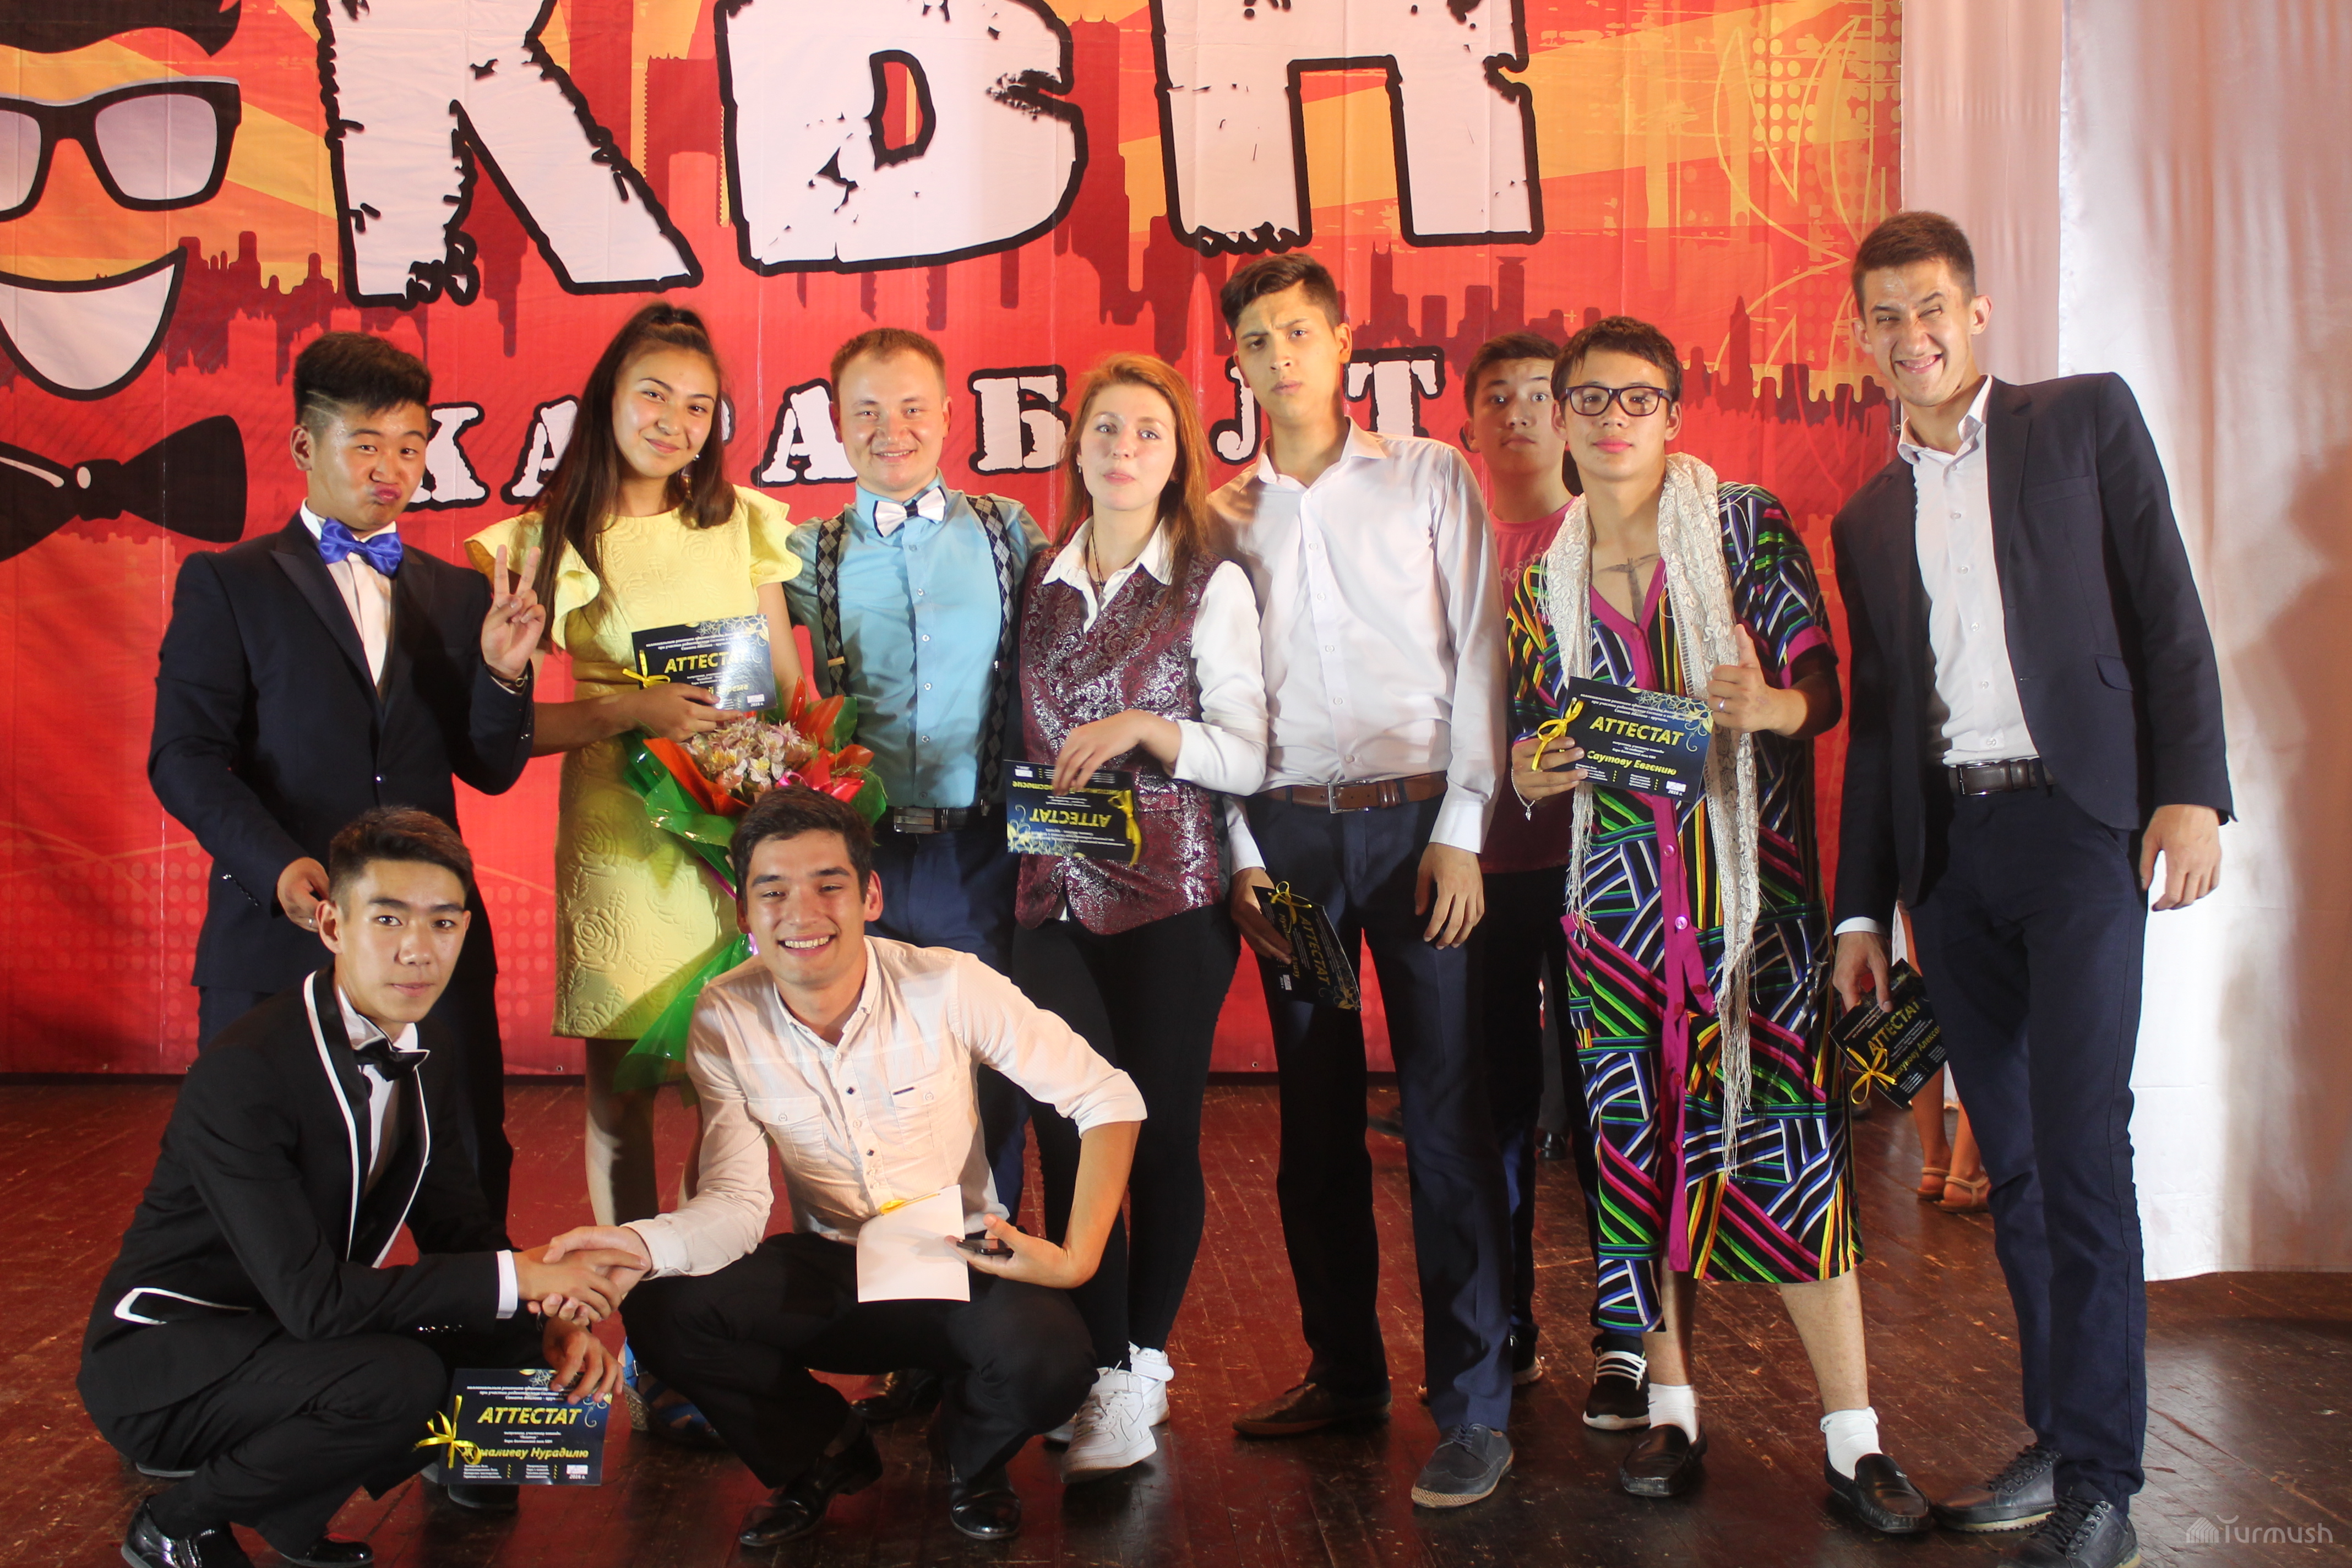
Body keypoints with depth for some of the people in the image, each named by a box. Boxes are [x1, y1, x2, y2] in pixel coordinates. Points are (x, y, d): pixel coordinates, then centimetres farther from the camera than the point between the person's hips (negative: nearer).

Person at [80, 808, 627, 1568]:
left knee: (522, 1347, -10)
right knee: (396, 1381, -31)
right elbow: (311, 1298, -30)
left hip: (296, 1331, 8)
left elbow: (459, 1225, 5)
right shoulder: (241, 1076, -27)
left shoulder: (428, 1048, -1)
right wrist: (514, 1278, -27)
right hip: (164, 1355, -8)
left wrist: (552, 1320, -14)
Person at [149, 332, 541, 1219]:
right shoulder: (226, 586, 5)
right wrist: (278, 865, -19)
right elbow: (185, 756, -4)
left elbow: (491, 770, 11)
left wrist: (501, 673, -9)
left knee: (469, 1183, 2)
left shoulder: (457, 595, 15)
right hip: (280, 936, -2)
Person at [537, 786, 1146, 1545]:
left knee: (1048, 1362, -33)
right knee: (662, 1311, -22)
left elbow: (1109, 1099, -13)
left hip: (966, 1261, -2)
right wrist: (642, 1244, -35)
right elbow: (737, 1202, -13)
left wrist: (1076, 1258, -23)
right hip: (831, 1270, 2)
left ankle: (972, 1458, 8)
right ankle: (824, 1452, 9)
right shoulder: (724, 1018, -11)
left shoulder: (948, 986, -19)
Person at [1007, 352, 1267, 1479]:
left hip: (1172, 893, -3)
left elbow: (1249, 757, -4)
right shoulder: (1039, 582, 11)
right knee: (1069, 1130, -3)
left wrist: (1146, 728, -16)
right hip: (1057, 893, 3)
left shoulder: (1212, 586, 0)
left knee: (1162, 1127, 1)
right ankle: (1110, 1383, 7)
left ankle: (1144, 1354, 18)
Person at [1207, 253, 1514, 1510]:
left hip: (1416, 819, -3)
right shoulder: (1225, 516, 12)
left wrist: (1459, 830, -9)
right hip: (1286, 831, 3)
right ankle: (1344, 1369, 21)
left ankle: (1473, 1408, 1)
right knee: (1315, 1117, 9)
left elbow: (1476, 653, 0)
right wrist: (1241, 853, 1)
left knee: (1446, 1116, -5)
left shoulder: (1429, 477, 6)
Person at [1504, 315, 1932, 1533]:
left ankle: (1854, 1440, -2)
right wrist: (1530, 770, -6)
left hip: (1749, 868, -3)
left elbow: (1822, 685, -2)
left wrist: (1777, 706, -24)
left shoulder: (1746, 523, 3)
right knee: (1639, 1127, 3)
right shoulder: (1543, 575, 12)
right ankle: (1672, 1405, 16)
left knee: (1781, 1126, -8)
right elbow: (1533, 728, 17)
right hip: (1616, 879, 3)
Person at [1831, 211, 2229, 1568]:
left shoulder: (2085, 419, 6)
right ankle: (2057, 1438, 18)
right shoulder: (1868, 518, 17)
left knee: (2082, 1148, -10)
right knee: (2013, 1159, 8)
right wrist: (1862, 906, 15)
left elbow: (2168, 609, -1)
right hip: (1948, 849, 5)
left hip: (2075, 821, -4)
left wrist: (2192, 788, -12)